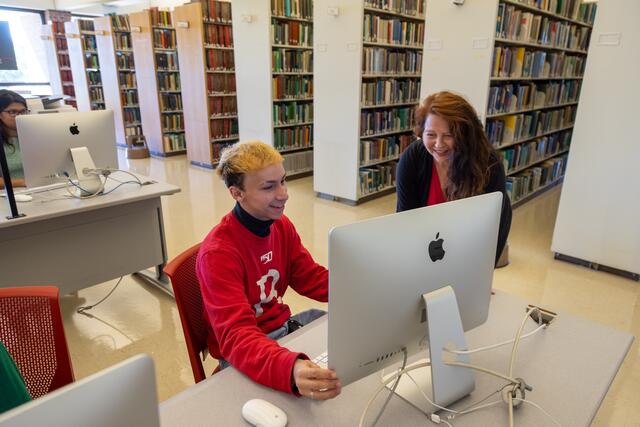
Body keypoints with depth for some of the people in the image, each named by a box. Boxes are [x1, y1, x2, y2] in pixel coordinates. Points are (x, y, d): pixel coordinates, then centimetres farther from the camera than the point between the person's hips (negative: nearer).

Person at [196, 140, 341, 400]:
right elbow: (236, 335, -34)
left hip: (284, 325, 7)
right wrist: (290, 369, -54)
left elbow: (313, 279, 3)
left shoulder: (281, 225, -3)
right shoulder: (218, 253, -25)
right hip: (244, 352, -7)